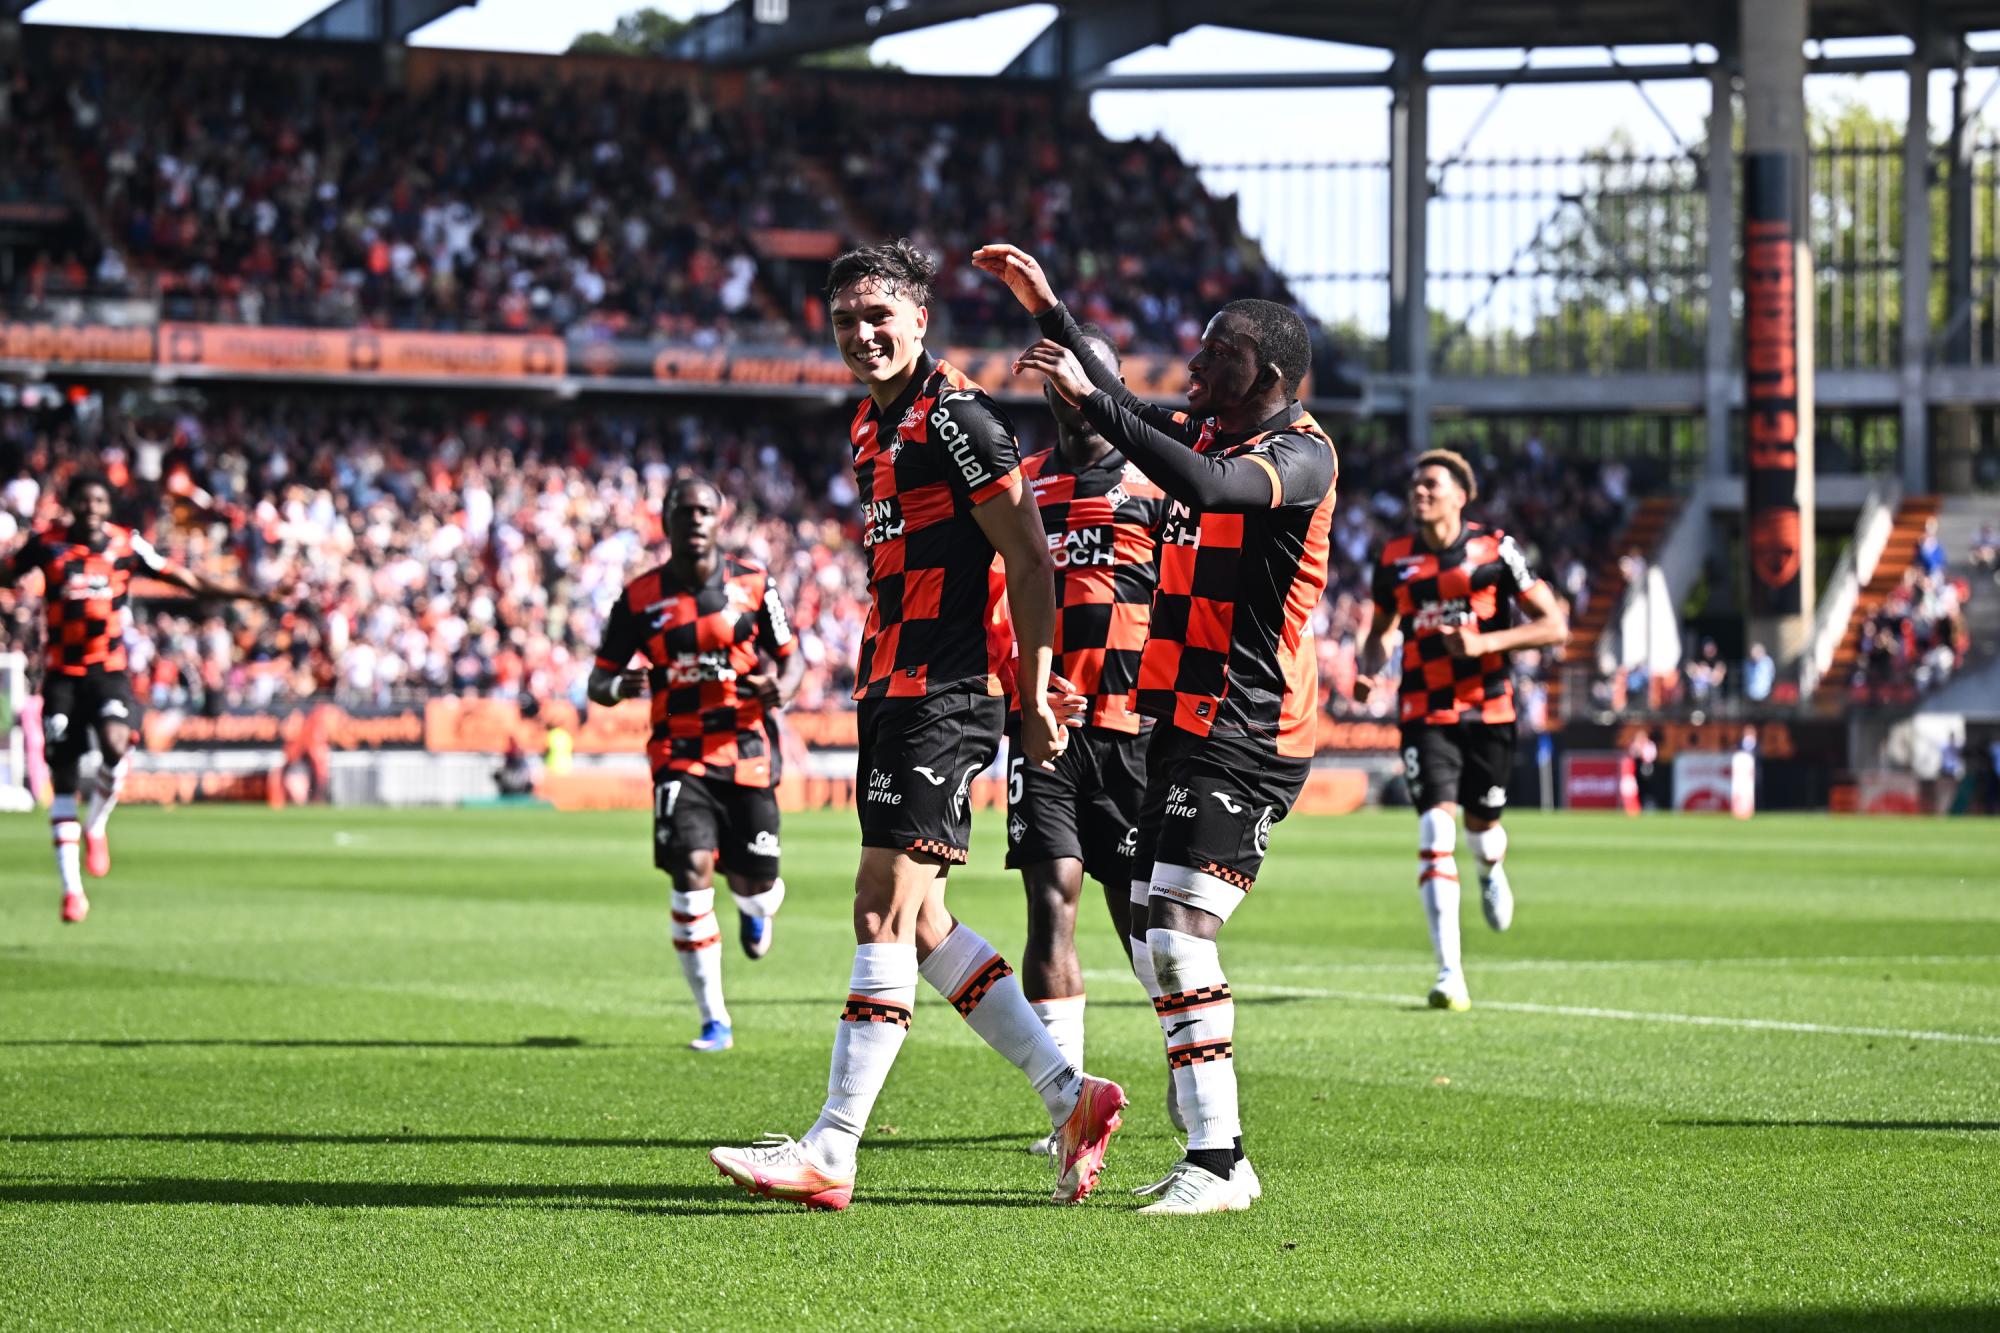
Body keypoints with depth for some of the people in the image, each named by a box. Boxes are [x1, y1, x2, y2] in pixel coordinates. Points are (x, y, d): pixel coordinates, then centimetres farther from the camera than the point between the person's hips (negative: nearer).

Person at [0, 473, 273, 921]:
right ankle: (71, 888, 8)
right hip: (62, 675, 0)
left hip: (110, 670, 0)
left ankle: (96, 826, 3)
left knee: (115, 746, -27)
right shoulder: (46, 544, 1)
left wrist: (251, 595, 3)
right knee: (62, 775, -1)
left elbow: (189, 580, 7)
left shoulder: (126, 545, 2)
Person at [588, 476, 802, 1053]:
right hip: (680, 757, -1)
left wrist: (781, 689, -14)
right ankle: (714, 1020, -10)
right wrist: (620, 686, -19)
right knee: (692, 871, -18)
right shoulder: (640, 597, 1)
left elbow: (791, 657, 10)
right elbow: (598, 682, 6)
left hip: (747, 752, 1)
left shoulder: (752, 584, 1)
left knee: (753, 884, 4)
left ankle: (757, 908, 48)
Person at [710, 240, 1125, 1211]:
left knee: (885, 912, -11)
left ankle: (831, 1151, -12)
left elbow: (1028, 557, -13)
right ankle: (1069, 1095, 17)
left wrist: (1032, 694, -15)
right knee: (915, 922, 9)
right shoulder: (871, 426, 16)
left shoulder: (955, 418, -12)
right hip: (893, 692, 10)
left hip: (945, 695, -10)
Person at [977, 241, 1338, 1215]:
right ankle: (1216, 1155, 16)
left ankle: (1216, 1163, -11)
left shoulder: (1301, 454, -13)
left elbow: (1206, 485, -32)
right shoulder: (1207, 431, 13)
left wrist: (1087, 395, -31)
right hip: (1189, 725, 10)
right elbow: (1129, 414, 31)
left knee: (1178, 937, -15)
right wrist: (1049, 310, 28)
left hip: (1244, 740, -10)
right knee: (1156, 941, 10)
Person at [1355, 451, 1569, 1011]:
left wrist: (1487, 641, -19)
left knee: (1481, 823, 12)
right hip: (1425, 715, 1)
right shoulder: (1395, 560, 5)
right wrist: (1369, 670, 1)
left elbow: (1555, 626, -5)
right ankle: (1450, 973, -19)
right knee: (1436, 826, -15)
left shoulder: (1494, 550, -4)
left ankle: (1491, 870, 55)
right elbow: (1380, 629, 22)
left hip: (1488, 710, -1)